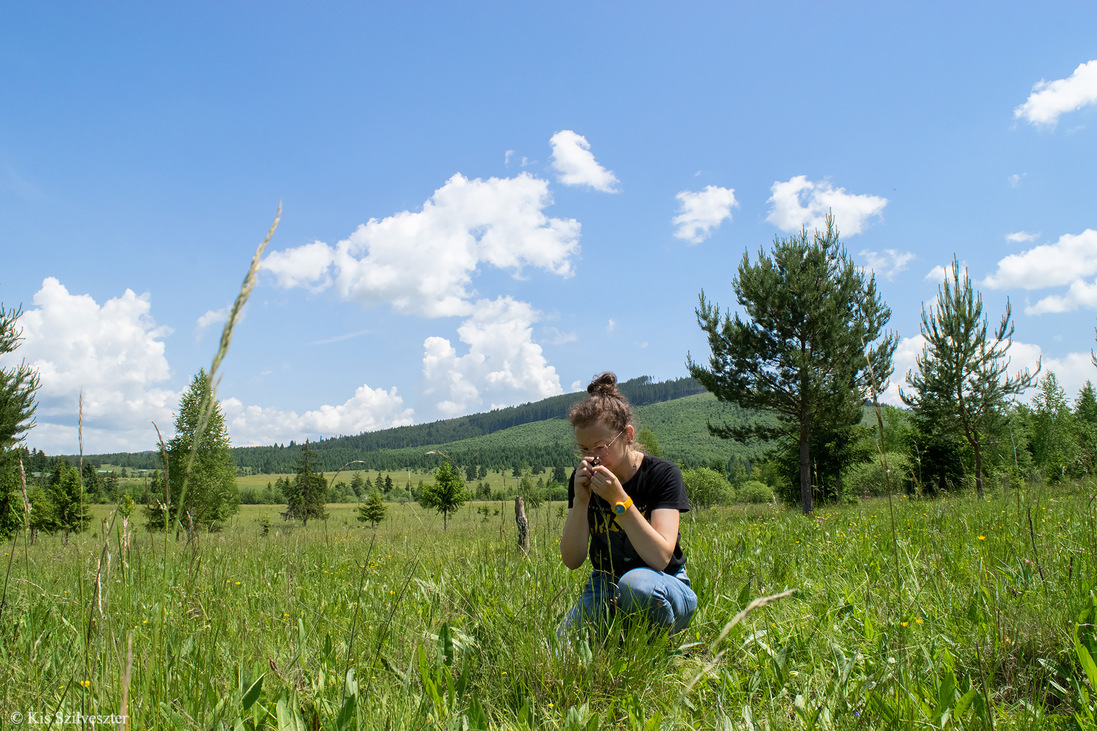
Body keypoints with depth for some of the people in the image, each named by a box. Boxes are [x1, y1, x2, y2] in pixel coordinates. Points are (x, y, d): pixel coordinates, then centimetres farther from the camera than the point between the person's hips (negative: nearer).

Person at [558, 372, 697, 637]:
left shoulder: (663, 474, -13)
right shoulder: (582, 480, -2)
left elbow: (661, 558, -25)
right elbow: (572, 560, -7)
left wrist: (619, 498, -31)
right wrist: (581, 500, -20)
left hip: (663, 588, -3)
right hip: (605, 588, 4)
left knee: (636, 584, -37)